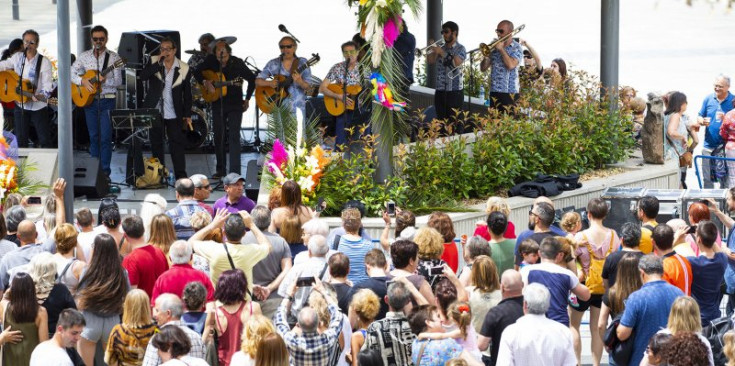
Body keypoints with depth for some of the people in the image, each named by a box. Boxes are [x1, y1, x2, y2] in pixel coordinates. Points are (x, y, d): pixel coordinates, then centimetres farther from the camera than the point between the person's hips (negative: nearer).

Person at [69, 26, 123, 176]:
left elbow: (118, 81, -7)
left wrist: (105, 80, -24)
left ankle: (105, 172, -4)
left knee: (105, 138, -8)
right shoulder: (85, 56, 8)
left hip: (107, 101, -3)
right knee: (93, 136, 8)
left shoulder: (114, 57, -2)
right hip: (89, 100, 3)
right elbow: (71, 72, 8)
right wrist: (83, 81, -9)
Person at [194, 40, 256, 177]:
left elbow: (252, 79, -1)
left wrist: (247, 99, -2)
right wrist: (205, 82, -13)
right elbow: (197, 73, 7)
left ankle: (235, 172, -13)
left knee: (234, 136, -11)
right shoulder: (211, 61, -4)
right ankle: (221, 170, 22)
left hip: (235, 104, -3)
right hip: (218, 104, 3)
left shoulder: (237, 63, -10)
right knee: (219, 136, 8)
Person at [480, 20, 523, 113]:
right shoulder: (494, 47, 14)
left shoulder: (516, 48, -2)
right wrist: (486, 56, -6)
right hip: (494, 91, 6)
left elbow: (511, 65, -20)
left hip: (509, 92, -6)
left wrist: (501, 49, -11)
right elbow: (483, 68, 14)